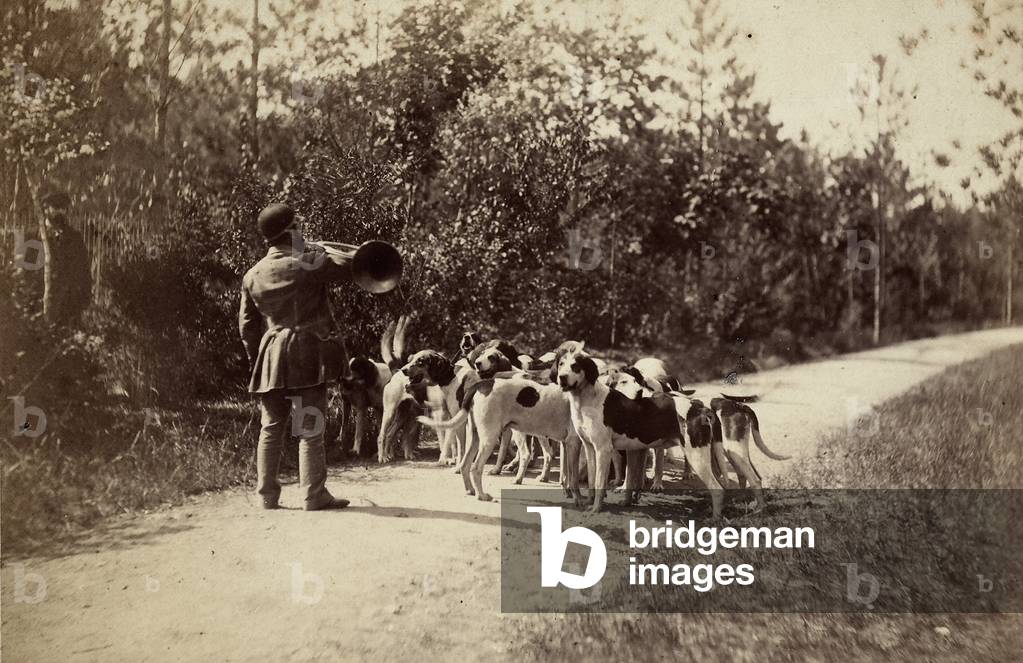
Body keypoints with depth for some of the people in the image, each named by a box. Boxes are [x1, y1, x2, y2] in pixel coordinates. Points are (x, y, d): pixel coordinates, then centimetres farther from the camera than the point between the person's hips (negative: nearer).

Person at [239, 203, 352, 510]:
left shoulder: (252, 275, 8)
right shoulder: (306, 264, -10)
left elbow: (247, 325, 11)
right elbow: (349, 267, -8)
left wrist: (256, 362, 20)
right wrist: (320, 251, 7)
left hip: (270, 361, 5)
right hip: (308, 358, -5)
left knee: (271, 429, 11)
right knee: (310, 429, -1)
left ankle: (267, 494, 13)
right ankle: (314, 494, 0)